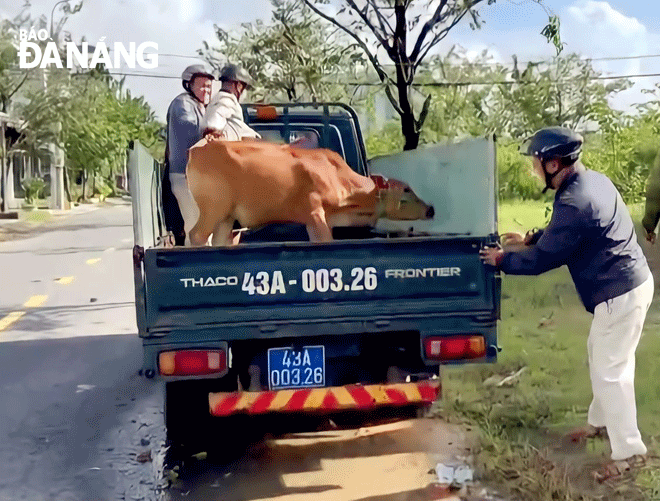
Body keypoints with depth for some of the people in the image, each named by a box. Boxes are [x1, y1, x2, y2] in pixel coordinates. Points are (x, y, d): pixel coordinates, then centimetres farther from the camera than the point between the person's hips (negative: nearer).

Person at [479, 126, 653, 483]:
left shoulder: (574, 202, -27)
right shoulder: (592, 180, 5)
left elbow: (543, 259, -17)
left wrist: (502, 259, -3)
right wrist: (530, 239, 18)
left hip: (620, 293, -10)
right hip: (628, 283, 10)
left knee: (609, 371, -1)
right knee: (602, 357, 23)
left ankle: (629, 451, 10)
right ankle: (601, 422, 40)